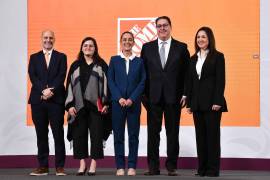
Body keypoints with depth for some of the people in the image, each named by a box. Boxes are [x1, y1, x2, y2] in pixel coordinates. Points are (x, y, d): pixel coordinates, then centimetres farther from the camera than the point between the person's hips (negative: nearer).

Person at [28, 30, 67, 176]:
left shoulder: (61, 57, 10)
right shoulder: (34, 57, 14)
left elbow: (61, 76, -2)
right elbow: (33, 77, 1)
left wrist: (51, 90, -16)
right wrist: (43, 91, -15)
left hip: (56, 100, -2)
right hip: (38, 100, 2)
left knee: (58, 134, -2)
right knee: (41, 134, 4)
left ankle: (59, 166, 1)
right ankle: (43, 166, 9)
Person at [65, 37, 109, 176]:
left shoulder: (101, 65, 7)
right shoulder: (75, 65, 12)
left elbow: (107, 83, 2)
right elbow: (69, 85, 9)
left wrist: (106, 103, -7)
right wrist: (70, 105, 0)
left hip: (96, 106, -2)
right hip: (79, 105, 2)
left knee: (96, 135, -1)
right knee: (79, 135, 2)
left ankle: (93, 165, 4)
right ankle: (82, 164, 10)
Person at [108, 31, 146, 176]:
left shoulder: (139, 61, 8)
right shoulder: (114, 60, 9)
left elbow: (142, 82, 2)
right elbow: (110, 81, 3)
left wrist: (132, 99, -10)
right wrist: (119, 98, -9)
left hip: (134, 103, 0)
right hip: (117, 103, 0)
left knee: (133, 135, 2)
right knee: (118, 135, 1)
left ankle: (132, 166, 7)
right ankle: (120, 166, 6)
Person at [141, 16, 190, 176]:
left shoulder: (181, 47, 5)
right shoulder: (147, 47, 8)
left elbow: (187, 72, 3)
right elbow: (143, 72, 7)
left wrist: (185, 94, -4)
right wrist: (144, 94, 0)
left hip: (173, 96, -1)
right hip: (153, 96, 1)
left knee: (173, 132, 5)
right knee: (153, 132, 3)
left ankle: (172, 166, 12)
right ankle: (153, 167, 9)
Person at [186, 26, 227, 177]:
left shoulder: (218, 56, -2)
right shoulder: (193, 59, 14)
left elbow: (220, 80, -8)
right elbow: (190, 82, 14)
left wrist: (217, 101, -15)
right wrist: (189, 103, 9)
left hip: (212, 102, -5)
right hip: (197, 103, 6)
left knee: (212, 135, -1)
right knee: (200, 135, 7)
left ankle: (213, 169, 4)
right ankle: (202, 168, 13)